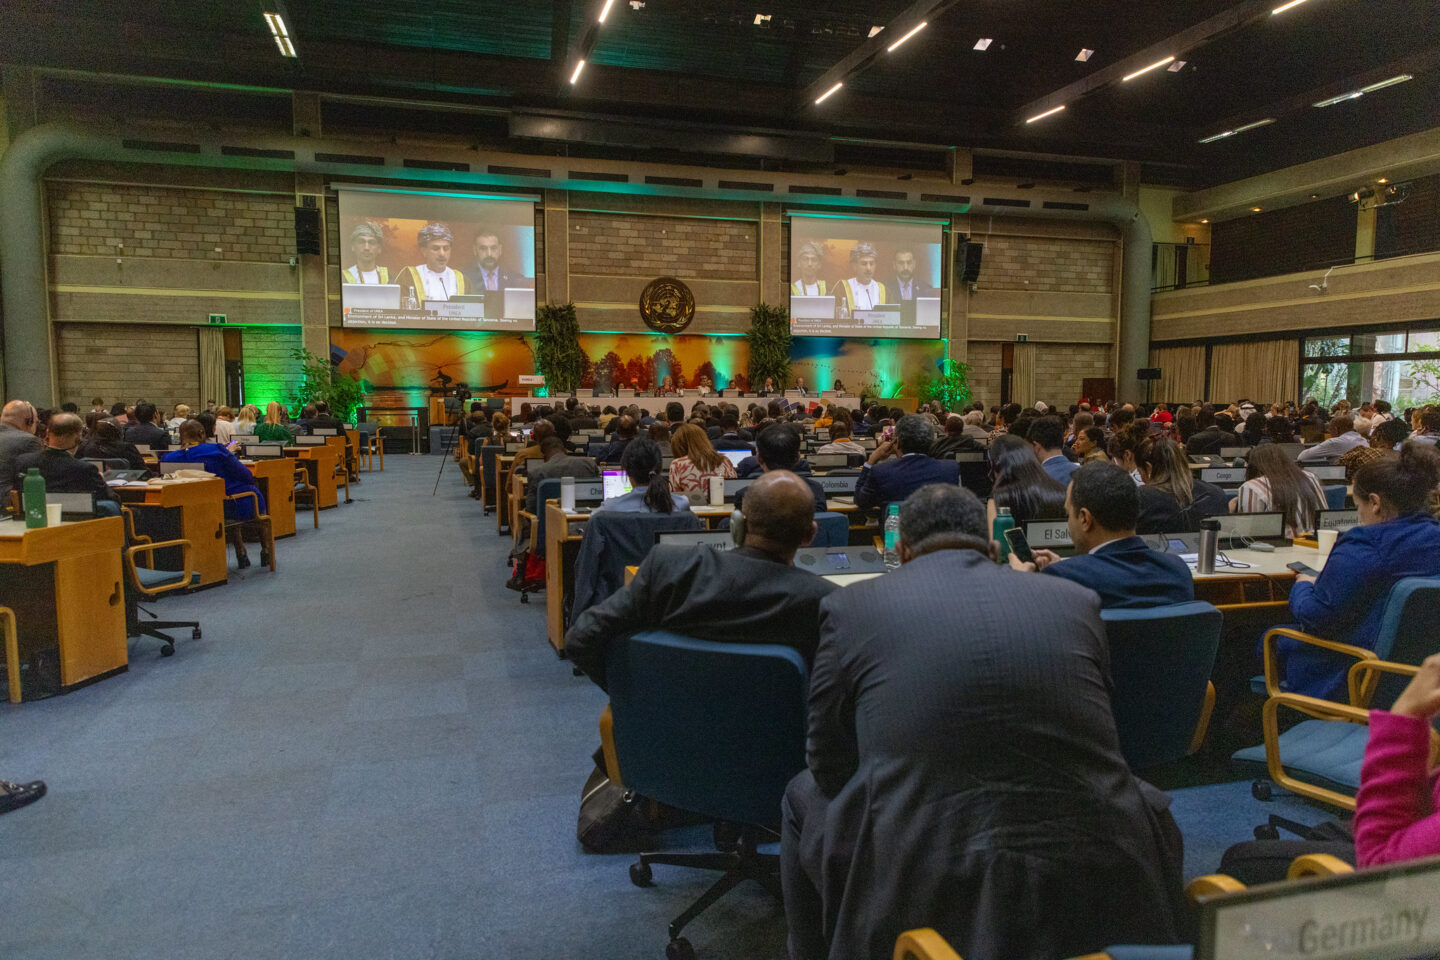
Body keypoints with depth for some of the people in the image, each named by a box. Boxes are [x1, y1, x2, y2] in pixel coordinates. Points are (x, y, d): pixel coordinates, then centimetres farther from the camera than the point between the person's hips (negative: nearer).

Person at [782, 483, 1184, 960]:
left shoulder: (851, 606, 0)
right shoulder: (1077, 600, 6)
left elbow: (828, 766, 6)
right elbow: (1088, 739, 16)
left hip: (916, 893, -1)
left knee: (804, 797, 25)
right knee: (1150, 804, 33)